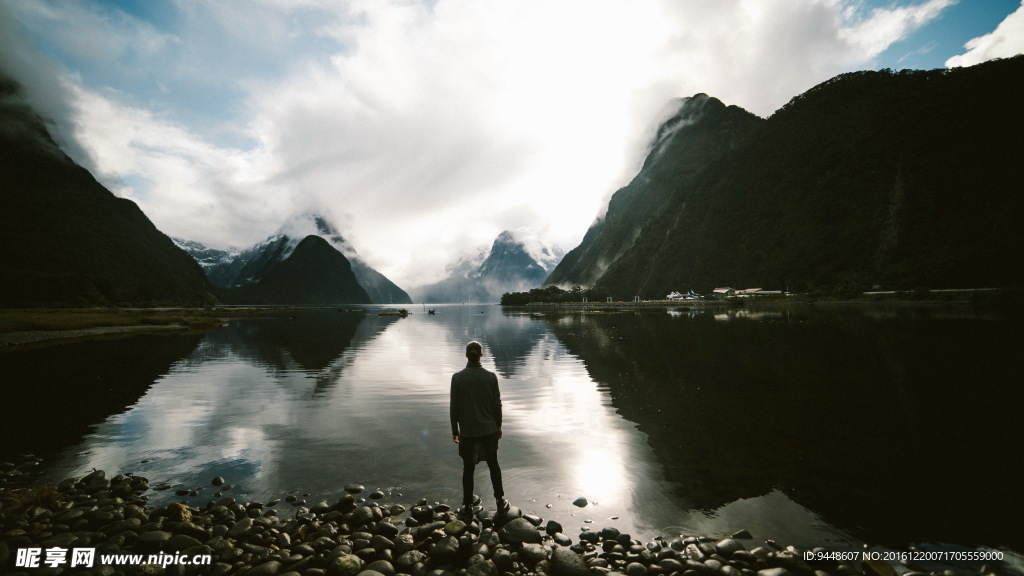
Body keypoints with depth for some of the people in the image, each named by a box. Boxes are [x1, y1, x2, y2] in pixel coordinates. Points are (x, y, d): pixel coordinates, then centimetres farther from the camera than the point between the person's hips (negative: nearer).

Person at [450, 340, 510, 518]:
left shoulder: (457, 378, -11)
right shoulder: (490, 377, -9)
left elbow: (454, 407, -7)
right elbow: (496, 404, -4)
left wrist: (454, 430, 4)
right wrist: (498, 426, 9)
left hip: (467, 431, -1)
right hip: (489, 429, 1)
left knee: (468, 468, 12)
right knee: (493, 464, 18)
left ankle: (468, 507, 22)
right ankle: (500, 501, 27)